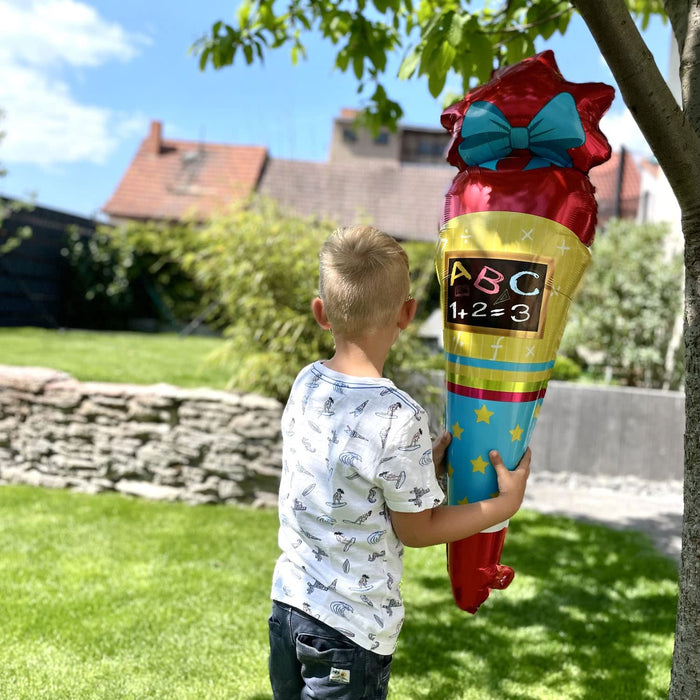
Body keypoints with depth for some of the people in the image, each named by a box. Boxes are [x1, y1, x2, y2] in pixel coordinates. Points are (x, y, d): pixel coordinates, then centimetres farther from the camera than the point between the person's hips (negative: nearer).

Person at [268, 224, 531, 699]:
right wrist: (506, 503, -3)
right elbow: (416, 530, -11)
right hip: (351, 629, -6)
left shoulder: (306, 385, -4)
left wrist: (426, 460, 11)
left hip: (288, 606, 6)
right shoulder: (398, 418, -24)